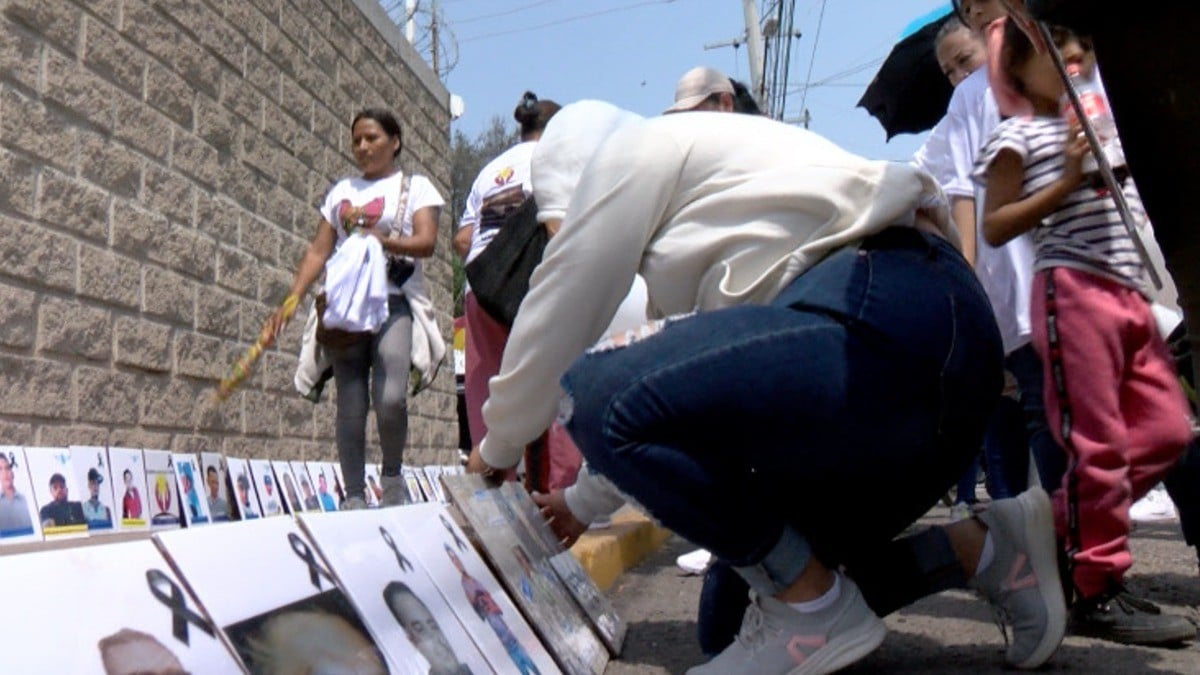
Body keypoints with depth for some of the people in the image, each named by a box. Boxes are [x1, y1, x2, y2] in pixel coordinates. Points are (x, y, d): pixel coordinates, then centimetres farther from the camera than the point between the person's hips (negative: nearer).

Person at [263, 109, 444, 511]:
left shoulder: (415, 187, 11)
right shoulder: (341, 191, 21)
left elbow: (426, 242, -5)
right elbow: (318, 252, 15)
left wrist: (382, 240, -23)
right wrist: (288, 304, 5)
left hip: (394, 302, -4)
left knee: (389, 398, -21)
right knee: (350, 406, 1)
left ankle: (392, 476, 3)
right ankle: (354, 498, 7)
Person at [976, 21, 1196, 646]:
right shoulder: (1018, 135, 0)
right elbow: (995, 227, -8)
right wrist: (1070, 178, -13)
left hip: (1130, 293, 8)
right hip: (1072, 289, -8)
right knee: (1097, 443, -8)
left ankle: (1057, 525, 15)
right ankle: (1099, 593, 1)